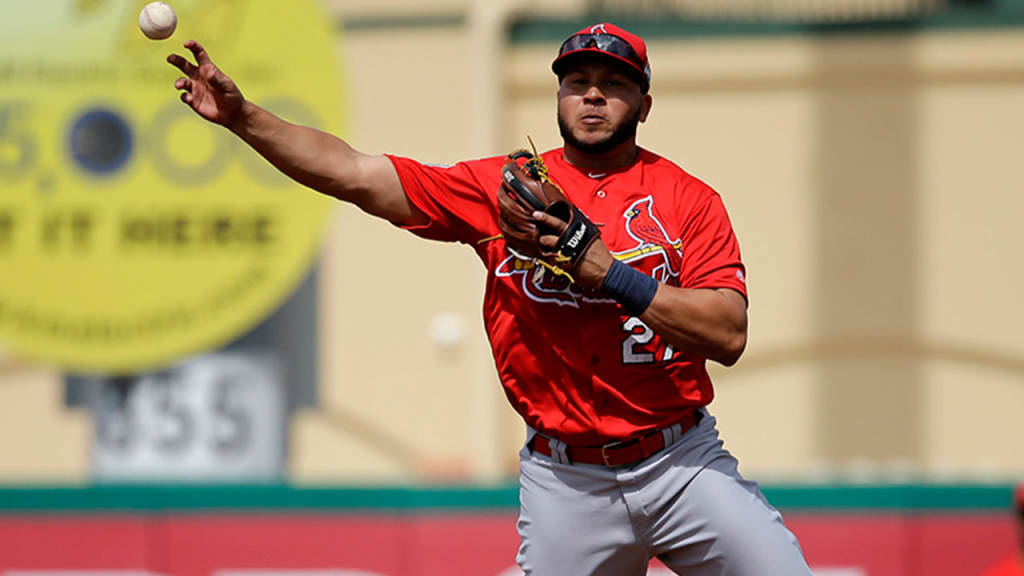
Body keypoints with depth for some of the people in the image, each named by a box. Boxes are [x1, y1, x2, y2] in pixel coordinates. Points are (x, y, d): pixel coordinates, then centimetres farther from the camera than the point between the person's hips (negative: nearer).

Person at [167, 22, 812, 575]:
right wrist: (243, 116, -11)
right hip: (565, 480, 1)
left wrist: (602, 269, -19)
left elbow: (728, 335, -12)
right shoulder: (504, 187, 5)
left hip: (683, 464, -1)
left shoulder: (690, 200, 1)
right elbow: (357, 174, -1)